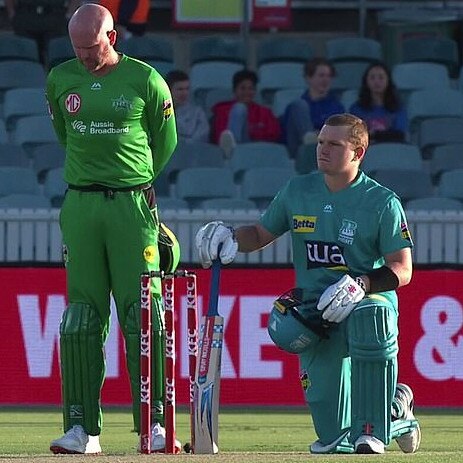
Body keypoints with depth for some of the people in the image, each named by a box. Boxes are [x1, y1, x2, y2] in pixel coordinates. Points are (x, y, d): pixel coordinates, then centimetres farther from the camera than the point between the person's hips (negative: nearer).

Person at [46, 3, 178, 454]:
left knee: (144, 315, -6)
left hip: (133, 205, -3)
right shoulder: (60, 80, 7)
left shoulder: (145, 80, -2)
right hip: (80, 207, 3)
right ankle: (81, 428, 2)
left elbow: (166, 142, 10)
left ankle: (154, 424, -4)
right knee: (81, 317, 0)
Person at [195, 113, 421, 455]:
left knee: (369, 320, -45)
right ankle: (395, 412, 29)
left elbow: (402, 270, -8)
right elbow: (260, 235, 19)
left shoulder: (383, 203, -4)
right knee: (334, 440, -7)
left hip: (372, 301, -3)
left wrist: (361, 285, -25)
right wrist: (230, 238, -2)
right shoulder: (298, 191, 8)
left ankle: (372, 429, -30)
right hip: (314, 308, 4)